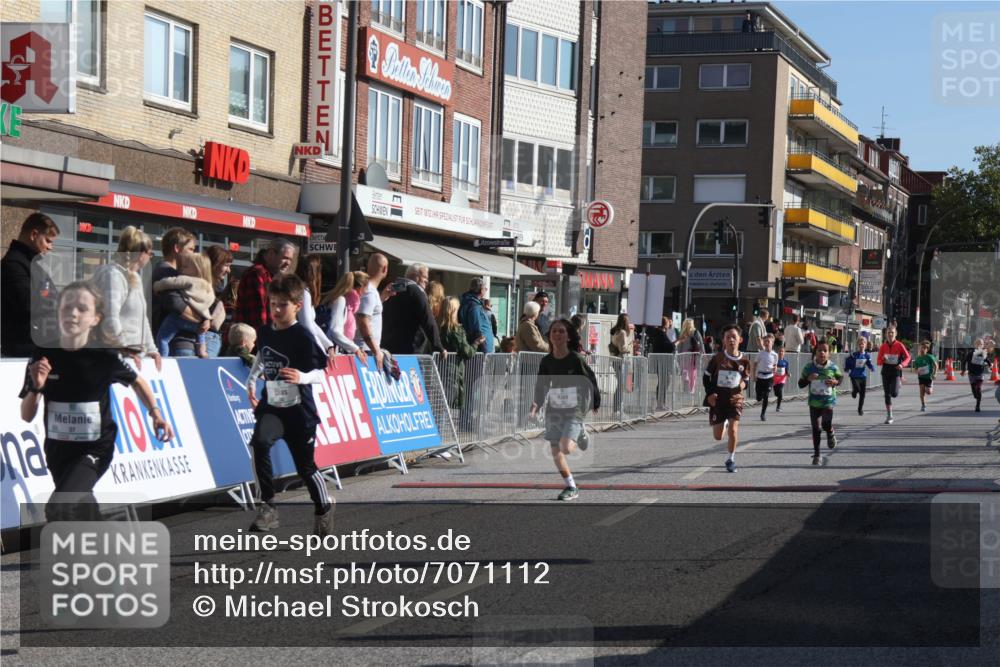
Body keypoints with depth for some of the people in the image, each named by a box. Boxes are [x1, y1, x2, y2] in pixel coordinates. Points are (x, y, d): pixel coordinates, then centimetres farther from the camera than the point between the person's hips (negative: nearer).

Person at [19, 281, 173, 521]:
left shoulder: (104, 356, -15)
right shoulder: (42, 356, -10)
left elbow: (136, 382, 6)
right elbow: (26, 416, -5)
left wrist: (156, 414, -8)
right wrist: (36, 387, -24)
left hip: (95, 448, -4)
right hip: (57, 448, 4)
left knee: (59, 508, -25)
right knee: (80, 505, 25)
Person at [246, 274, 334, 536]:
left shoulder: (303, 337, -15)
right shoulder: (265, 331, 1)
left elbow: (320, 374, -15)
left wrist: (302, 377, -34)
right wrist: (251, 381, 11)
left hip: (299, 410, -3)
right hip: (271, 405, 3)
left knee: (305, 467, 8)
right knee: (259, 442, -27)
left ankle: (324, 508, 36)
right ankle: (267, 507, -20)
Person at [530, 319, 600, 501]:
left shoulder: (576, 359, -11)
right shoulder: (546, 361, 0)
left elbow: (590, 380, 0)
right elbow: (542, 384, 6)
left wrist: (596, 403, 10)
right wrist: (537, 403, -10)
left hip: (574, 409, -4)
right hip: (554, 409, 4)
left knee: (566, 447, -19)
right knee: (555, 451, 2)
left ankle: (580, 434, 17)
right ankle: (571, 487, 19)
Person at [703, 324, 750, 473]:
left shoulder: (744, 360, -3)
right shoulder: (717, 358, -7)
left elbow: (746, 378, 12)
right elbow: (707, 376, 2)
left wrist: (744, 384, -11)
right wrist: (709, 393, -10)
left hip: (735, 399, 0)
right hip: (718, 399, 0)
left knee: (733, 429, -17)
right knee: (718, 436, 7)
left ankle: (731, 459, 4)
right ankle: (724, 423, 46)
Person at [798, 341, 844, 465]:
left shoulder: (833, 367, -6)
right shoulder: (809, 367, -6)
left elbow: (841, 377, 12)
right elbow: (800, 384, 1)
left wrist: (835, 382, -10)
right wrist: (808, 379, -20)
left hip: (828, 401, -1)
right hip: (814, 402, 1)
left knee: (826, 424, -20)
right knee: (816, 428, 4)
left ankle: (831, 434, 18)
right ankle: (816, 455, 16)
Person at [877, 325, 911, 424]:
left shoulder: (899, 345, -4)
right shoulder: (883, 346, 4)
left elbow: (907, 357, -1)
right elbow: (879, 361, 6)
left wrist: (902, 364, -19)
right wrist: (883, 360, -17)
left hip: (896, 371, -3)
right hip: (886, 371, 3)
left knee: (894, 393, -17)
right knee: (887, 394, 2)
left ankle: (897, 386, 22)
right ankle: (889, 416, 10)